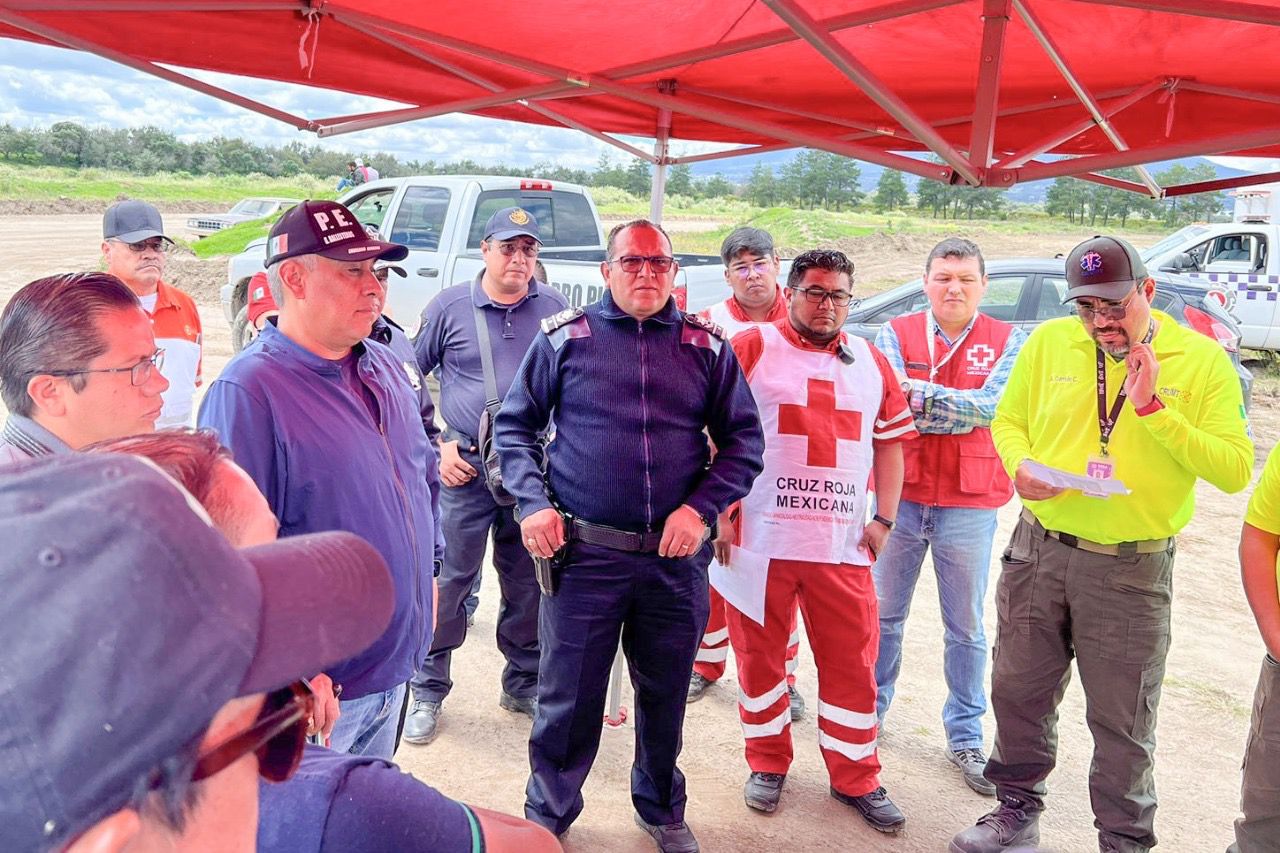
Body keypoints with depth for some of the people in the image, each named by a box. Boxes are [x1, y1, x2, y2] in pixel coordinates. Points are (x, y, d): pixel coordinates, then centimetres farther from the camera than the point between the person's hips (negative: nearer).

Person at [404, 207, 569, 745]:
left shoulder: (555, 310, 4)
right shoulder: (450, 307, 0)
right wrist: (434, 445, -1)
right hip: (465, 467, -2)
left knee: (529, 582, 11)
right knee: (448, 580, 2)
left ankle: (524, 683, 29)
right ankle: (428, 691, 19)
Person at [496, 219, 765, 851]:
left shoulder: (707, 347, 4)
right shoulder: (565, 337, 0)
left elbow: (743, 439, 5)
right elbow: (515, 424, 5)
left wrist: (701, 507, -8)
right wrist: (532, 504, -8)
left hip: (676, 558, 2)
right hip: (583, 555, -2)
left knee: (666, 695, 18)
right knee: (567, 697, 9)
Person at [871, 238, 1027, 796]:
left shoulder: (1007, 342, 0)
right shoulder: (895, 334, 0)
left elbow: (994, 406, -15)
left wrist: (919, 393, -17)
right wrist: (963, 413, -17)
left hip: (969, 505, 0)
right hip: (899, 495, 1)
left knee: (966, 628, 10)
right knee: (883, 614, 13)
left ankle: (966, 736, 24)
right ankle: (871, 706, 32)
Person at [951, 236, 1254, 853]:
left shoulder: (1203, 359, -6)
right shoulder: (1049, 342, -1)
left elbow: (1234, 471, -12)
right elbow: (1008, 420, 10)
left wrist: (1153, 408, -21)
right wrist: (1020, 465, -11)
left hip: (1133, 570, -2)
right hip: (1038, 549, 3)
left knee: (1122, 720, 9)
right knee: (1018, 691, 15)